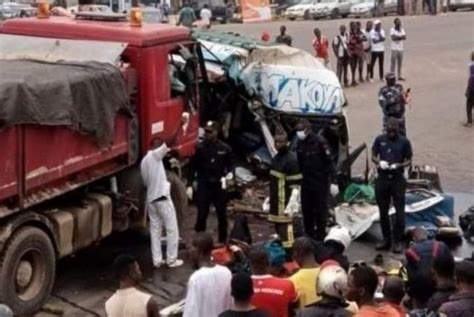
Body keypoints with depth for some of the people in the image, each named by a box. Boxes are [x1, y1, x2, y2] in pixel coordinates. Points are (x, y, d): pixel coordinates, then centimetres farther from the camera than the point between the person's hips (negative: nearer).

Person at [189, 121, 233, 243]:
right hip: (203, 186, -1)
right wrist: (189, 185, -5)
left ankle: (223, 241, 23)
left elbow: (229, 164, 10)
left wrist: (229, 173, -12)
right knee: (201, 215, 0)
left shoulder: (225, 148, -1)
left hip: (219, 186, 1)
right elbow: (192, 167, 0)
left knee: (222, 215, 9)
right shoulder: (200, 148, -4)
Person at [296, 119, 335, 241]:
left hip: (320, 182, -6)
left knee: (321, 209, 2)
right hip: (306, 182, 6)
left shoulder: (320, 142, -15)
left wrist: (331, 180, -15)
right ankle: (308, 234, 22)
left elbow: (329, 162, -13)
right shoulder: (300, 143, 5)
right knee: (306, 209, 11)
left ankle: (320, 235, 10)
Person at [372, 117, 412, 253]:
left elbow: (408, 161, 2)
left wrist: (399, 165, -18)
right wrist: (379, 162, -13)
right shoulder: (380, 140, 4)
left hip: (397, 179, -2)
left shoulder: (404, 142, -1)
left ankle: (398, 241, 6)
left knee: (399, 212, -3)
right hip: (382, 178, 2)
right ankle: (386, 239, 21)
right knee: (383, 211, 10)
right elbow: (373, 156, 9)